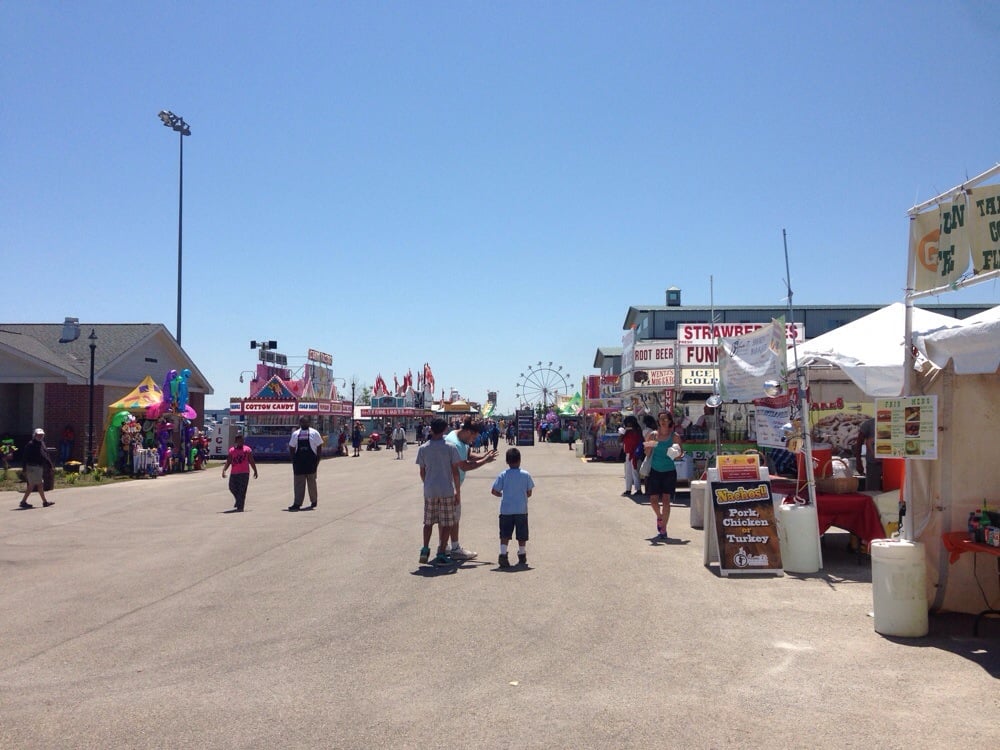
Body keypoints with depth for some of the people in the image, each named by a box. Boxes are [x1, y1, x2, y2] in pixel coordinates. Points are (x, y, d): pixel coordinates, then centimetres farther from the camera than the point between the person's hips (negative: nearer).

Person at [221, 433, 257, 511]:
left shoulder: (247, 449, 2)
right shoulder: (232, 450, 9)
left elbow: (252, 462, 5)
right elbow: (228, 462, 7)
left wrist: (255, 471, 5)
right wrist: (224, 470, -6)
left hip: (244, 473, -4)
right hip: (234, 473, 4)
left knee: (242, 491, -7)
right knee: (232, 488, 9)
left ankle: (240, 507, -6)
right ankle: (239, 501, 35)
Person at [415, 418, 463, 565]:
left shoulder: (423, 448, 1)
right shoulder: (450, 447, -5)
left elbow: (422, 472, 7)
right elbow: (455, 472, -4)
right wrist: (458, 492, 2)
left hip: (429, 491, 2)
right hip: (447, 491, -2)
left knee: (428, 522, 17)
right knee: (447, 524, 5)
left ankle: (425, 549, 12)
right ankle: (441, 555, 3)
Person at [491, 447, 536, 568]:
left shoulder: (503, 475, -4)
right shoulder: (526, 475, -2)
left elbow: (494, 491, -3)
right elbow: (529, 493, 2)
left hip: (506, 510, 0)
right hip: (521, 510, 0)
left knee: (505, 534, 5)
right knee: (522, 535, 12)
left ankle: (503, 554, -9)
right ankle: (522, 555, 21)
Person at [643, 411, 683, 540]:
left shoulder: (675, 436, 0)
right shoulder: (653, 435, 4)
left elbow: (681, 452, 3)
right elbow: (647, 454, 8)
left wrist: (677, 453, -20)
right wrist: (649, 446, -13)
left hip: (669, 471, -2)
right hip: (655, 471, 2)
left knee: (666, 499, -6)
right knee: (653, 499, -1)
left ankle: (663, 530, 0)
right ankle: (659, 517, 32)